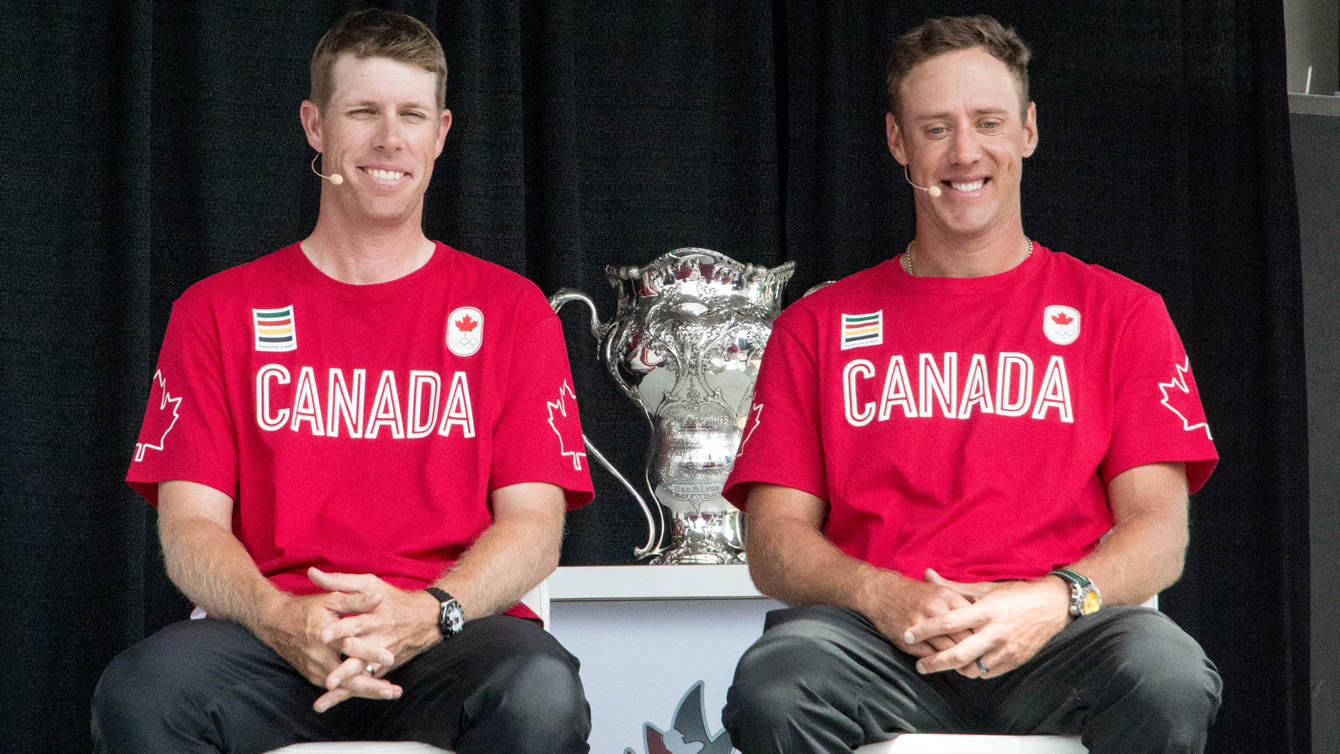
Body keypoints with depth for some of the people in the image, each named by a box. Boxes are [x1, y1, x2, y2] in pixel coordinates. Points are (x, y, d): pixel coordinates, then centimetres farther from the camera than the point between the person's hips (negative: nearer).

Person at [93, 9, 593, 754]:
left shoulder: (509, 309, 13)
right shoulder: (219, 310, 14)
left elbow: (533, 525, 4)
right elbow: (191, 525, 6)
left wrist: (429, 612, -18)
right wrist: (279, 617, -17)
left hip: (454, 633, -1)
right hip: (271, 634, 1)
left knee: (540, 693, -36)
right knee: (138, 691, -33)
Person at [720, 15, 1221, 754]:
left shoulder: (1120, 312, 17)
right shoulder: (818, 326, 19)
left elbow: (1158, 532, 8)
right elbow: (774, 540, 11)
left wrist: (1055, 599, -15)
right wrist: (883, 597, -12)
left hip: (1054, 640, 0)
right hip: (877, 643, 0)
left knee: (1167, 676, -35)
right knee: (774, 685, -35)